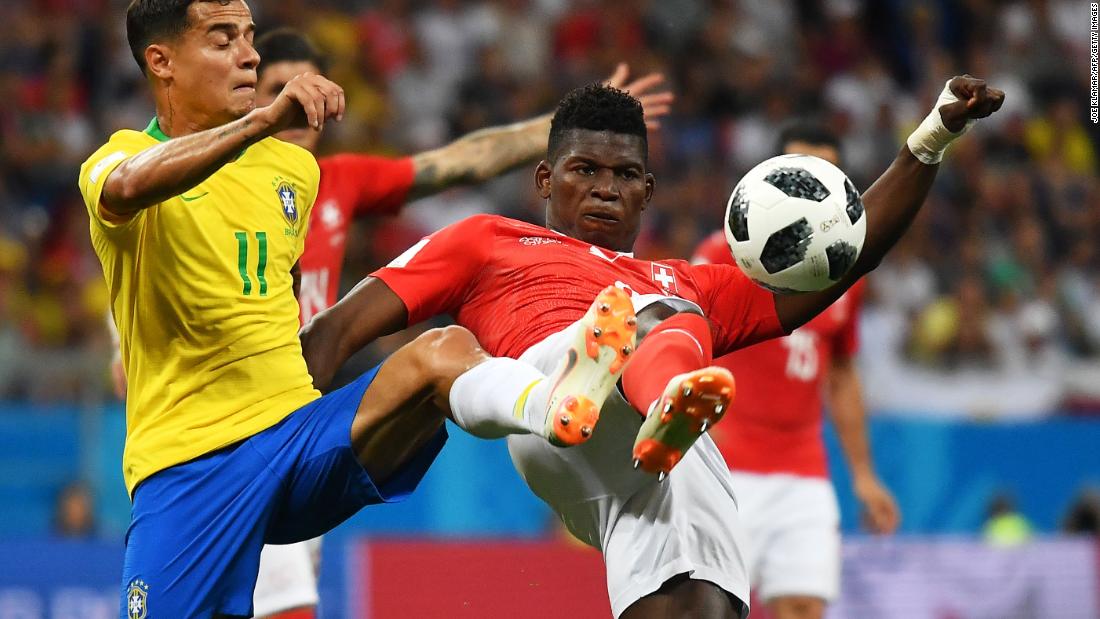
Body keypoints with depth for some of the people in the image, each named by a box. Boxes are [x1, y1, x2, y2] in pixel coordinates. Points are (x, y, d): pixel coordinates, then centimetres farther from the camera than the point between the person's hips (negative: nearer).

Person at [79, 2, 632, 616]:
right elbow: (128, 186, -28)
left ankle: (556, 405, -57)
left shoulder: (294, 168, 18)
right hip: (187, 465, -3)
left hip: (302, 432, 3)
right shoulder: (122, 158, -2)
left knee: (445, 350, -25)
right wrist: (264, 119, -38)